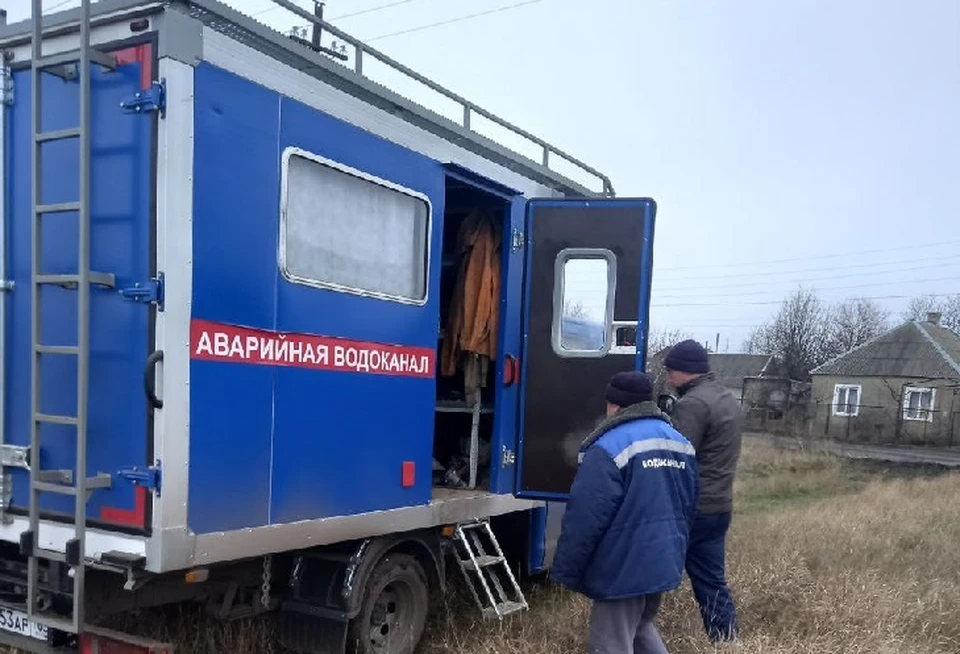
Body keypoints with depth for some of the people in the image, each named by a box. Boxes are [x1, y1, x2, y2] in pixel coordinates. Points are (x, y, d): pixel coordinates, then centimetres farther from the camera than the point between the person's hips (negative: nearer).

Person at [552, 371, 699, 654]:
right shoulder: (681, 444, 8)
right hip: (664, 563, 8)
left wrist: (566, 571, -10)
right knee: (641, 628, 27)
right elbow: (688, 506, 18)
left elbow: (584, 519, -20)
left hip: (623, 570, -8)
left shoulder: (609, 449, -19)